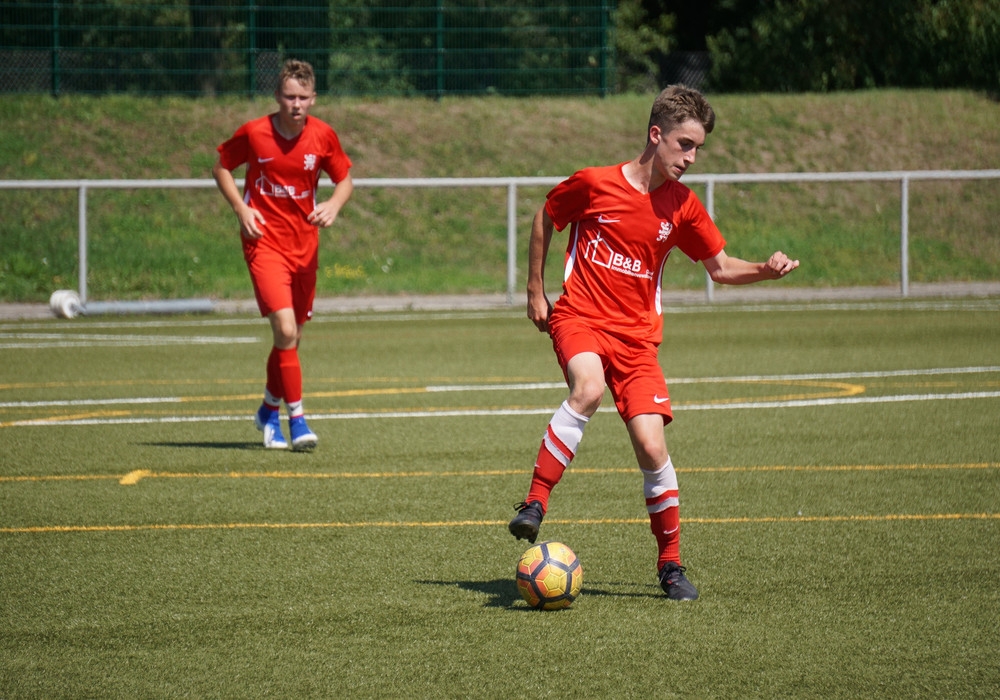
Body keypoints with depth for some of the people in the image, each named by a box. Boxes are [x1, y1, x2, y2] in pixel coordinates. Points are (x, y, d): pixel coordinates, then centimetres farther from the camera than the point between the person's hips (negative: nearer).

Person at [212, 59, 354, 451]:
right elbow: (221, 168, 6)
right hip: (264, 240, -4)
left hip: (305, 244, 4)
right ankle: (297, 419, -14)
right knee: (286, 330, -19)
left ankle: (269, 411, 35)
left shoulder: (323, 136, -4)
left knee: (291, 337, 13)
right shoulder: (253, 133, -10)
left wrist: (334, 205, -12)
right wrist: (240, 208, -9)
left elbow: (345, 180, 9)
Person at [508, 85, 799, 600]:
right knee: (589, 387, -36)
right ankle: (535, 503, -27)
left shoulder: (682, 206, 4)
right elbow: (545, 219, 11)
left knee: (651, 445, -9)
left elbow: (721, 268, 15)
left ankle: (670, 565, 8)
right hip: (579, 316, -3)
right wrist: (536, 292, 12)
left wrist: (766, 270, -5)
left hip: (637, 335, 3)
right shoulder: (593, 184, -6)